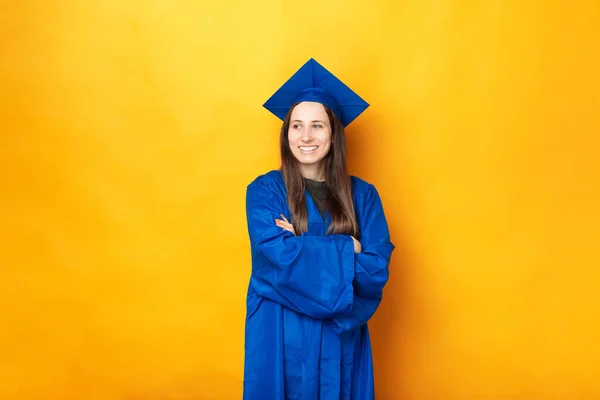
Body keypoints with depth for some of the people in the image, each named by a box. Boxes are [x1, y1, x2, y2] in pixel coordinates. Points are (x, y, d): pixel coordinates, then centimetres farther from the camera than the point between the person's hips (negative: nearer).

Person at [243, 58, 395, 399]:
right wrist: (346, 249, -11)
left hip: (341, 337, 2)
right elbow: (282, 257, -17)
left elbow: (377, 269, -9)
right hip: (280, 337, -2)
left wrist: (302, 250, -14)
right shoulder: (263, 191, -4)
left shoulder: (362, 195, 1)